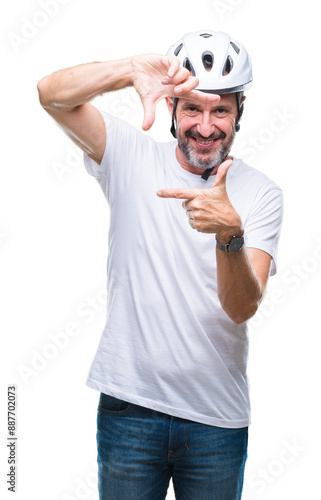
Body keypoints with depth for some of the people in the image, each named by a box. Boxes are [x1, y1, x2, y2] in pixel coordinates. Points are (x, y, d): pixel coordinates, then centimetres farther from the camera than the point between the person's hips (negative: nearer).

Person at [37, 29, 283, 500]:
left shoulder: (261, 194, -2)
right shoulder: (132, 156, -2)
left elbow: (243, 308, -13)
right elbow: (51, 94, -15)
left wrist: (230, 232, -32)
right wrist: (132, 69, -31)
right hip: (129, 406, -1)